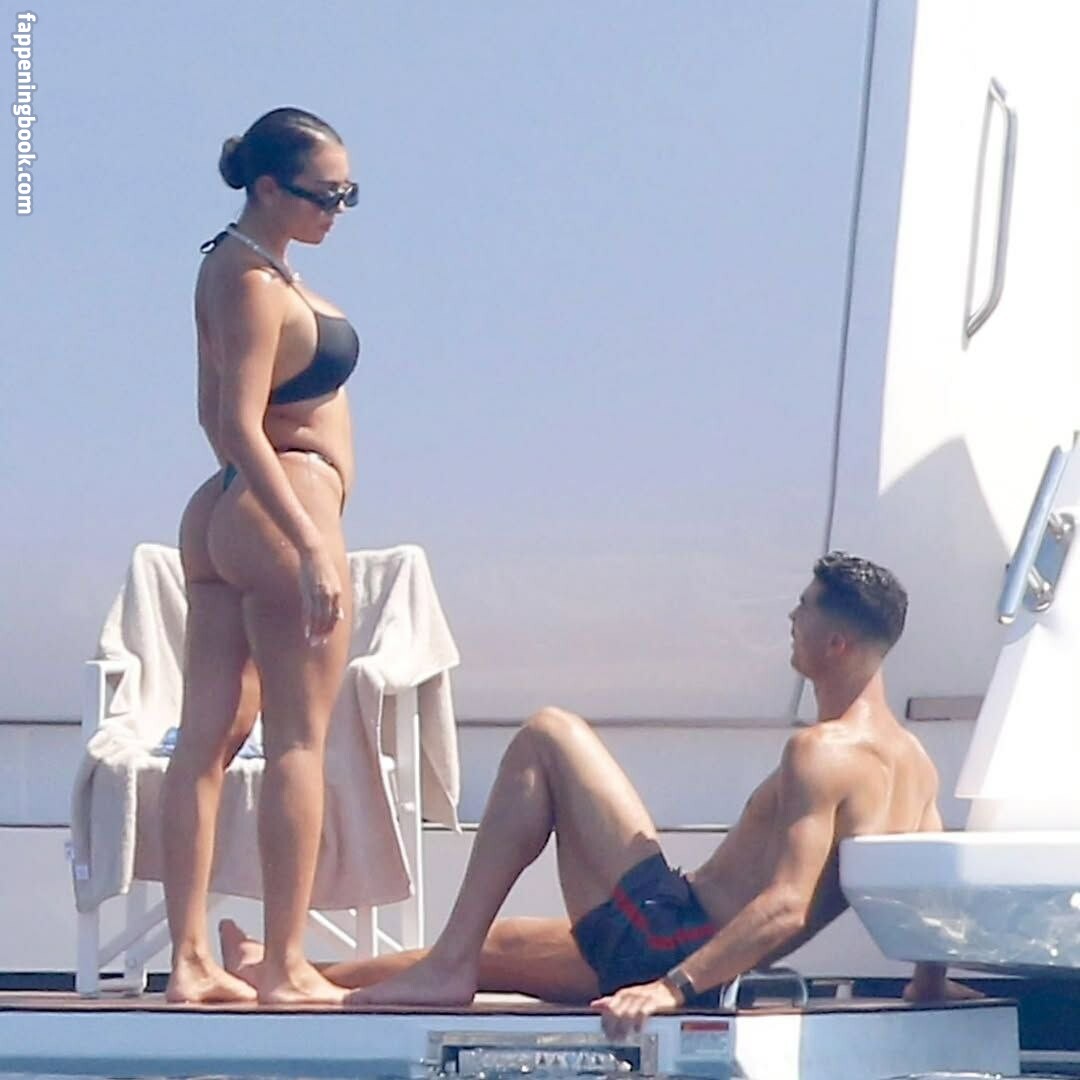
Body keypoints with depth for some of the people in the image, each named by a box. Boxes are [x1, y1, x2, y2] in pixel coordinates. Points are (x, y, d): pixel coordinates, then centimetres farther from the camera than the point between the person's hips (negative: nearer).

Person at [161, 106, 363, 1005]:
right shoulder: (255, 281, -15)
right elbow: (240, 426, -22)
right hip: (282, 510, -9)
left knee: (210, 735, 5)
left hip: (220, 516, 9)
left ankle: (191, 961, 5)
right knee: (299, 738, -5)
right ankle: (286, 966, -5)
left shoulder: (236, 266, 15)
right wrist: (311, 549, -26)